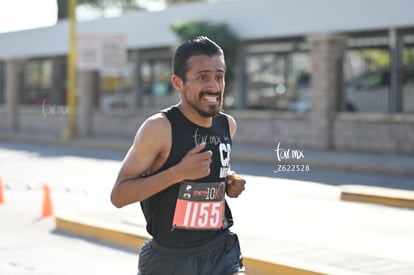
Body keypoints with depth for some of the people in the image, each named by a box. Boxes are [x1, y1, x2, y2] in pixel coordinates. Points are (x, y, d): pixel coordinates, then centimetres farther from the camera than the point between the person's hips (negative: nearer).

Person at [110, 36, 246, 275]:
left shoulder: (228, 125, 4)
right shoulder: (159, 128, -15)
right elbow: (119, 195, -17)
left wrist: (230, 182, 3)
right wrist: (179, 172, -27)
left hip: (222, 250, 4)